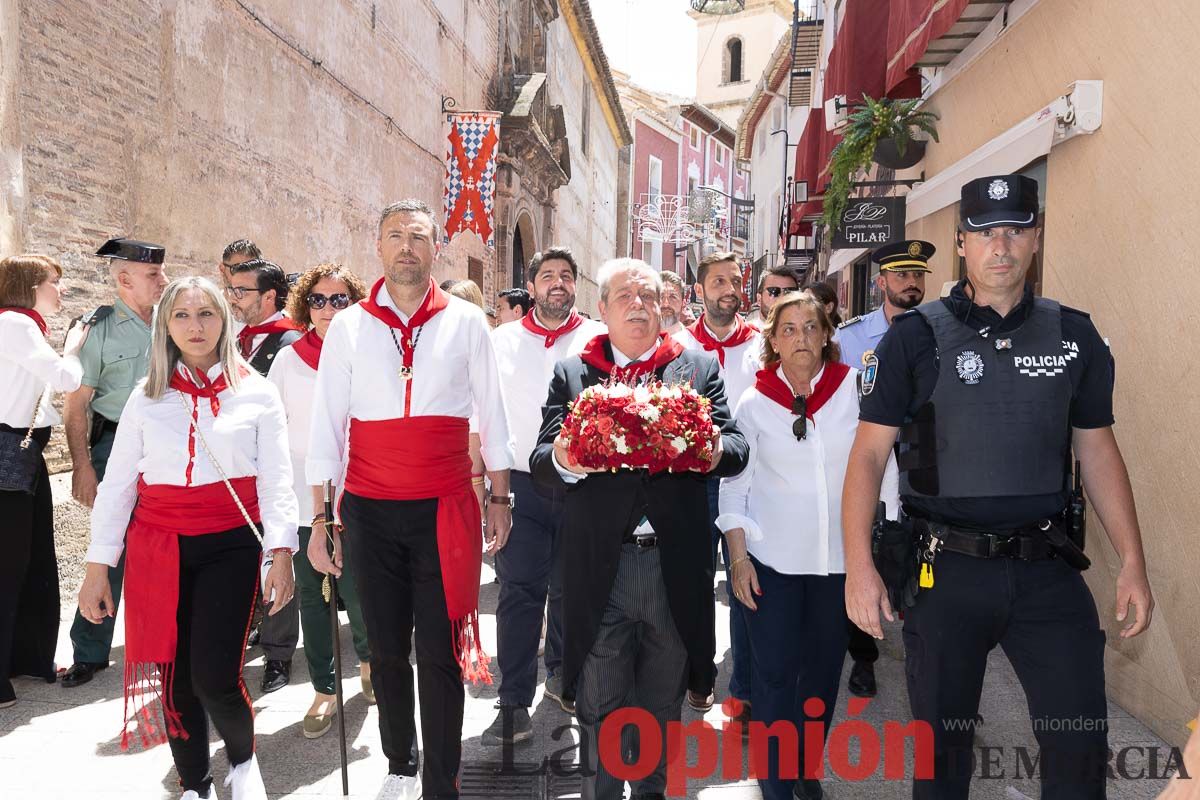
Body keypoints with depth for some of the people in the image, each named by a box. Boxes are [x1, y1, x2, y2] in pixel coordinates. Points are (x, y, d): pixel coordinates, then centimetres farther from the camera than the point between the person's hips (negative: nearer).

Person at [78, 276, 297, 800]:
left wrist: (281, 552, -11)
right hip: (158, 546, 3)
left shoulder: (257, 393, 2)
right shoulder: (147, 396, 8)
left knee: (214, 677, -9)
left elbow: (276, 480, -1)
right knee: (173, 677, 7)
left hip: (230, 544, -2)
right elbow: (117, 484, 8)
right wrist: (98, 567, 5)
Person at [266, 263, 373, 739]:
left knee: (357, 593, -1)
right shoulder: (289, 358, 5)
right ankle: (324, 691, 24)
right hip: (302, 502, 2)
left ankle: (369, 659, 31)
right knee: (311, 597, 8)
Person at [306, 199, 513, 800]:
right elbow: (327, 426, 3)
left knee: (440, 653, 2)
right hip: (369, 510, 2)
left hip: (445, 508, -1)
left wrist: (499, 497, 6)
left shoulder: (466, 322, 2)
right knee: (386, 648, 13)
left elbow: (490, 413, 7)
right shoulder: (348, 326, 3)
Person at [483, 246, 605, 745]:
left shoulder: (598, 340, 4)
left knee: (569, 587, 14)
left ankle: (561, 675, 35)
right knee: (519, 591, -3)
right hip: (521, 483, 0)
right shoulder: (502, 341, 7)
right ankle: (514, 705, 4)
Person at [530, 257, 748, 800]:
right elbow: (541, 461, -1)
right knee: (598, 709, 10)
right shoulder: (571, 375, 7)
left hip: (675, 567, 1)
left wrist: (716, 451, -24)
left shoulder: (701, 369, 8)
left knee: (663, 706, 18)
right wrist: (562, 460, -24)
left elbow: (735, 447, 0)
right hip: (600, 569, -1)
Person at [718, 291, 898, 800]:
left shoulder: (857, 390, -3)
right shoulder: (754, 403, -2)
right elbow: (734, 485, 0)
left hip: (840, 560, 1)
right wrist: (738, 557, -4)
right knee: (774, 675, 2)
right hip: (772, 561, -1)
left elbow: (883, 469, 0)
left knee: (823, 672, 15)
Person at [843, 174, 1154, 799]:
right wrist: (859, 566, -14)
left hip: (1048, 566, 2)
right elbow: (868, 452, -7)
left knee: (1082, 746, 7)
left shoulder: (1074, 337, 5)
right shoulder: (915, 337, -5)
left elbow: (1098, 450, 11)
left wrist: (1132, 561, 5)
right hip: (947, 566, -2)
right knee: (942, 743, 13)